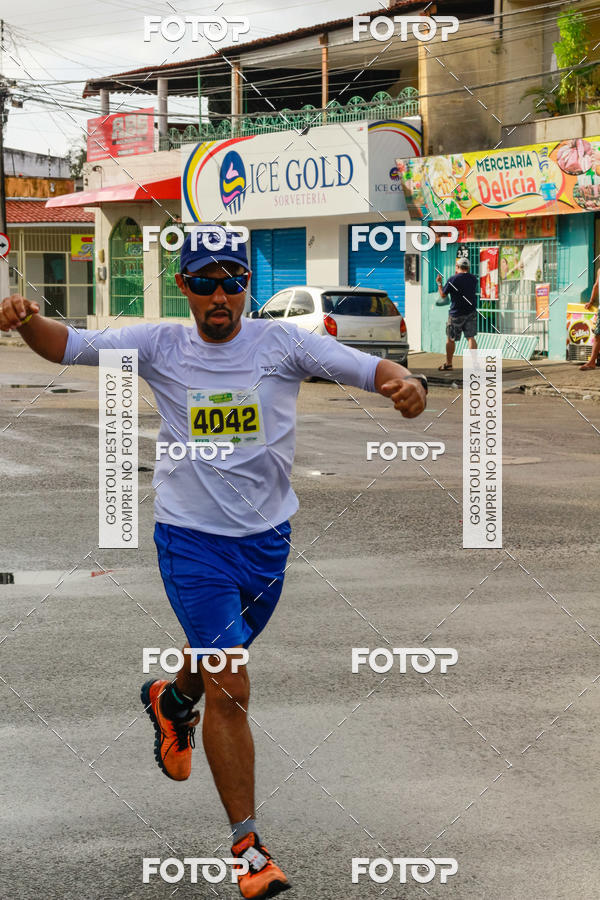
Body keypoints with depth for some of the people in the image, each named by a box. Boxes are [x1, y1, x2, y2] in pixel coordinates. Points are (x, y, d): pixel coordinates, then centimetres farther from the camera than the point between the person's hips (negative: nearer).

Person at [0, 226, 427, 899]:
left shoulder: (281, 343, -6)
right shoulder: (160, 347, -5)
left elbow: (363, 366, -16)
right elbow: (68, 346, -9)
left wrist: (403, 383, -38)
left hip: (267, 539, 2)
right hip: (192, 540, -2)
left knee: (219, 658, 23)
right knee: (229, 689, -9)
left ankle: (172, 700, 60)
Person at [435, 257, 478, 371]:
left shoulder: (453, 280, -13)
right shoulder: (473, 279, 1)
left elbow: (443, 295, -4)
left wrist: (439, 283, 13)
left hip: (456, 314, -4)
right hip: (471, 313, 4)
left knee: (450, 339, 9)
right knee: (470, 337, 3)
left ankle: (448, 363, 19)